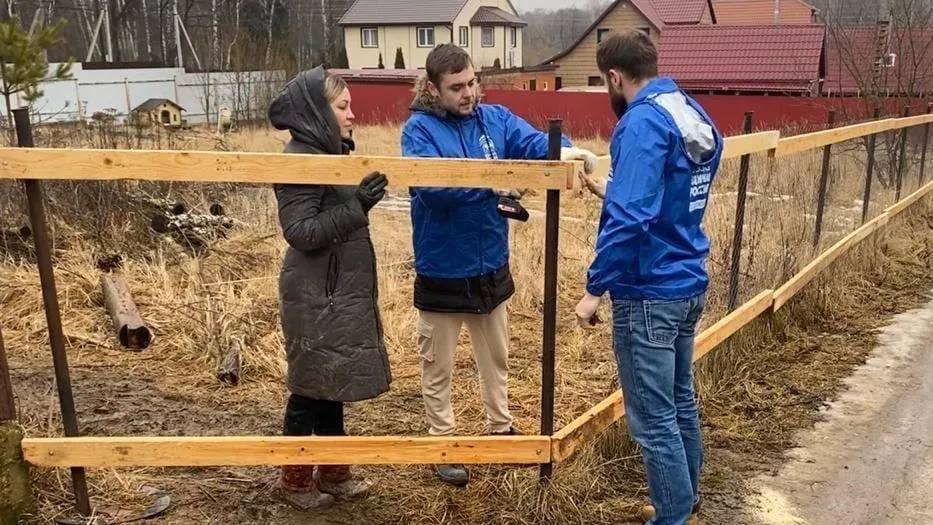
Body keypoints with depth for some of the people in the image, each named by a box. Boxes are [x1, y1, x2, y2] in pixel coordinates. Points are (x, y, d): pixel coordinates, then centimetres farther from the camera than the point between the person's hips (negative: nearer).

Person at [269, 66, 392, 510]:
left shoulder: (332, 153, 10)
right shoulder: (299, 161, -18)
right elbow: (300, 232, -23)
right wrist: (357, 206, -29)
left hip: (341, 291, 9)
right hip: (316, 298, -9)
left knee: (332, 385, 17)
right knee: (310, 388, 5)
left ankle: (333, 472, 31)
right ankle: (294, 481, 23)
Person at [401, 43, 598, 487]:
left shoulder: (495, 118, 0)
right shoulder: (419, 129, -12)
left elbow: (534, 142, -17)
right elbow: (432, 186, -28)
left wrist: (563, 151, -37)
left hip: (491, 268, 5)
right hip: (442, 273, -4)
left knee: (496, 358, 22)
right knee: (438, 367, 12)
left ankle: (501, 429, 42)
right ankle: (443, 442, 30)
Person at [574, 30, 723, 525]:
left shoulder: (644, 123, -18)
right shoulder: (695, 116, 10)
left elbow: (629, 218, -26)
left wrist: (594, 288, -20)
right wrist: (615, 190, 27)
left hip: (648, 294, -10)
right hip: (689, 285, 10)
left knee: (654, 420, 1)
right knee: (681, 403, 21)